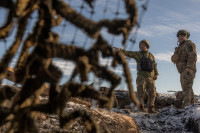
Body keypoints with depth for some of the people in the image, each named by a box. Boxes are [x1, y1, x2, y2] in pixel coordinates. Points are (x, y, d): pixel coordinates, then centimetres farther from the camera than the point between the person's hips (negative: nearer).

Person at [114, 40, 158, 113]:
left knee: (152, 93, -1)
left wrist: (156, 74, 2)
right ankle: (141, 106, 11)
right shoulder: (137, 54, 5)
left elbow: (154, 66, 16)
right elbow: (128, 53, -8)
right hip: (141, 76, -3)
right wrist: (120, 50, -23)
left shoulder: (151, 56, 14)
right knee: (141, 92, -10)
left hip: (150, 78, 3)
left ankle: (151, 108, 9)